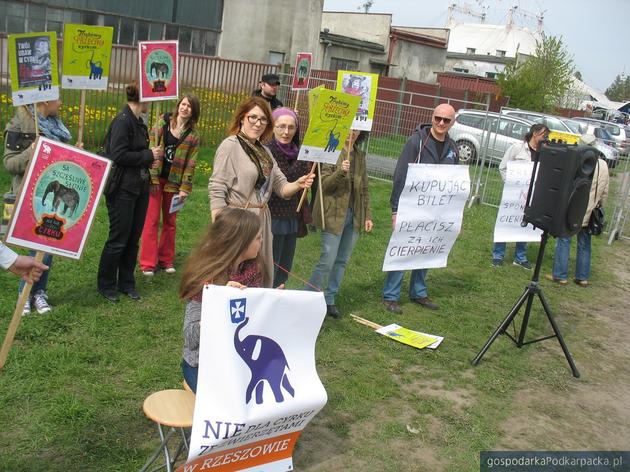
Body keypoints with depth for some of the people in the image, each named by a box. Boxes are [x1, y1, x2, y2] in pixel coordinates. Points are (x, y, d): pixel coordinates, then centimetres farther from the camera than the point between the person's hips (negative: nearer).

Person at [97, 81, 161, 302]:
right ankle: (105, 285, 18)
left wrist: (152, 155, -3)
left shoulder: (138, 122, 10)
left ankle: (126, 283, 25)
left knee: (133, 239, 13)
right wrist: (148, 155, -14)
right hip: (122, 190, -8)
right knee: (118, 239, 1)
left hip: (139, 189, 8)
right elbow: (119, 155, -22)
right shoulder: (123, 121, -15)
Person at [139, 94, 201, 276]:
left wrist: (185, 188, -6)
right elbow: (151, 147, -4)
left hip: (174, 182, 2)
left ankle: (166, 259, 24)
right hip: (155, 178, -1)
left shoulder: (193, 134, 1)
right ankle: (148, 262, 6)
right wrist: (151, 177, -11)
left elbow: (190, 162, 0)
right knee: (152, 220, 0)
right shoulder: (163, 121, -1)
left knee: (170, 222, 11)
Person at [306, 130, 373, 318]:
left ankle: (329, 299, 22)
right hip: (334, 214, -6)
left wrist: (368, 215, 12)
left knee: (342, 261, 10)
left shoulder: (360, 155, 11)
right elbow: (324, 185, -12)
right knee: (327, 261, -6)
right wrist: (340, 172, -28)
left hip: (354, 215, 6)